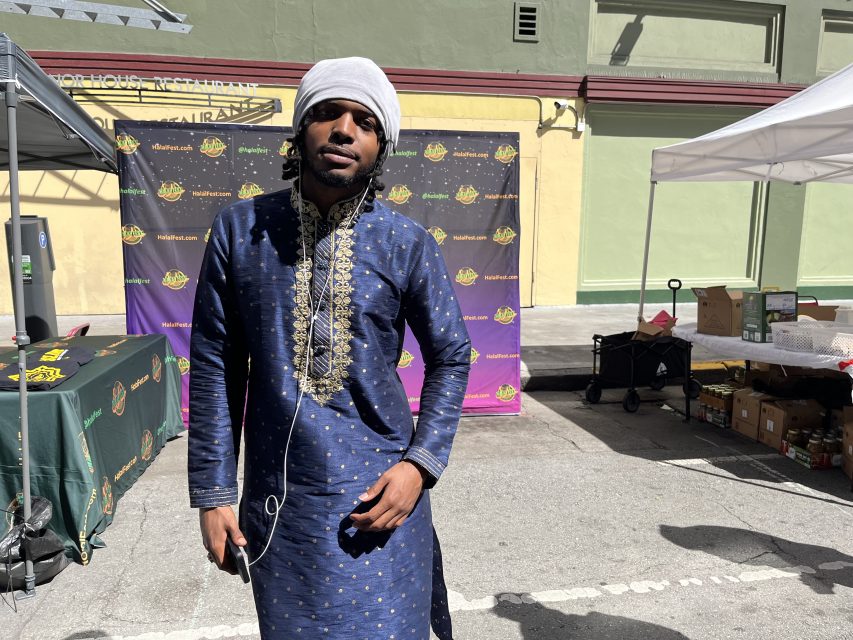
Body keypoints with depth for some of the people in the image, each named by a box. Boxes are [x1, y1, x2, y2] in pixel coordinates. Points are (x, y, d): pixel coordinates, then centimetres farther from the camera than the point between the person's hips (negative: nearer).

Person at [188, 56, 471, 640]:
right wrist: (212, 494, 0)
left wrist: (420, 464, -10)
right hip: (276, 494, 1)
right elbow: (215, 369, -1)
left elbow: (450, 357, 1)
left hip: (378, 492, -1)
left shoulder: (408, 243, -6)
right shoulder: (240, 230, -4)